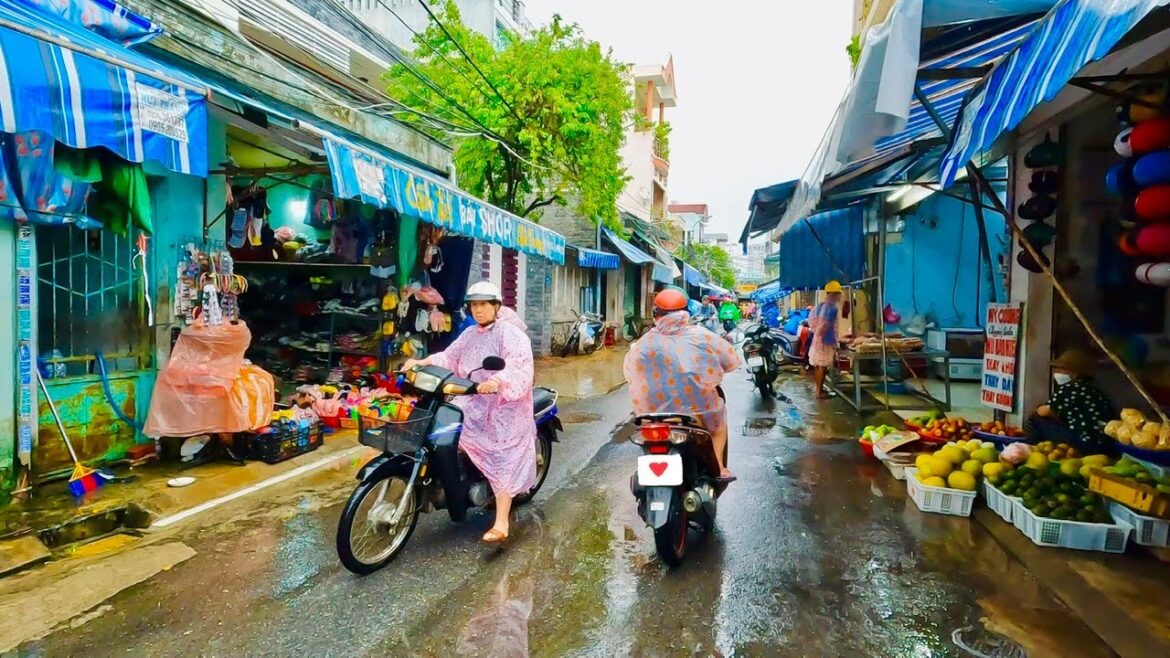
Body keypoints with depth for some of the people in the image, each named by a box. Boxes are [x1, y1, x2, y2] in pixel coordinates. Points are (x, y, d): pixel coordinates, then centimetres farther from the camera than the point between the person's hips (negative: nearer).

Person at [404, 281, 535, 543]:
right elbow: (450, 357, 10)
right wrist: (421, 362, -6)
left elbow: (519, 365, -25)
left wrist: (496, 381, -43)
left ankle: (501, 524, -8)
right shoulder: (470, 335, 16)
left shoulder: (510, 333, -11)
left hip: (504, 404, -7)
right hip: (473, 402, 8)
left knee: (503, 461, -9)